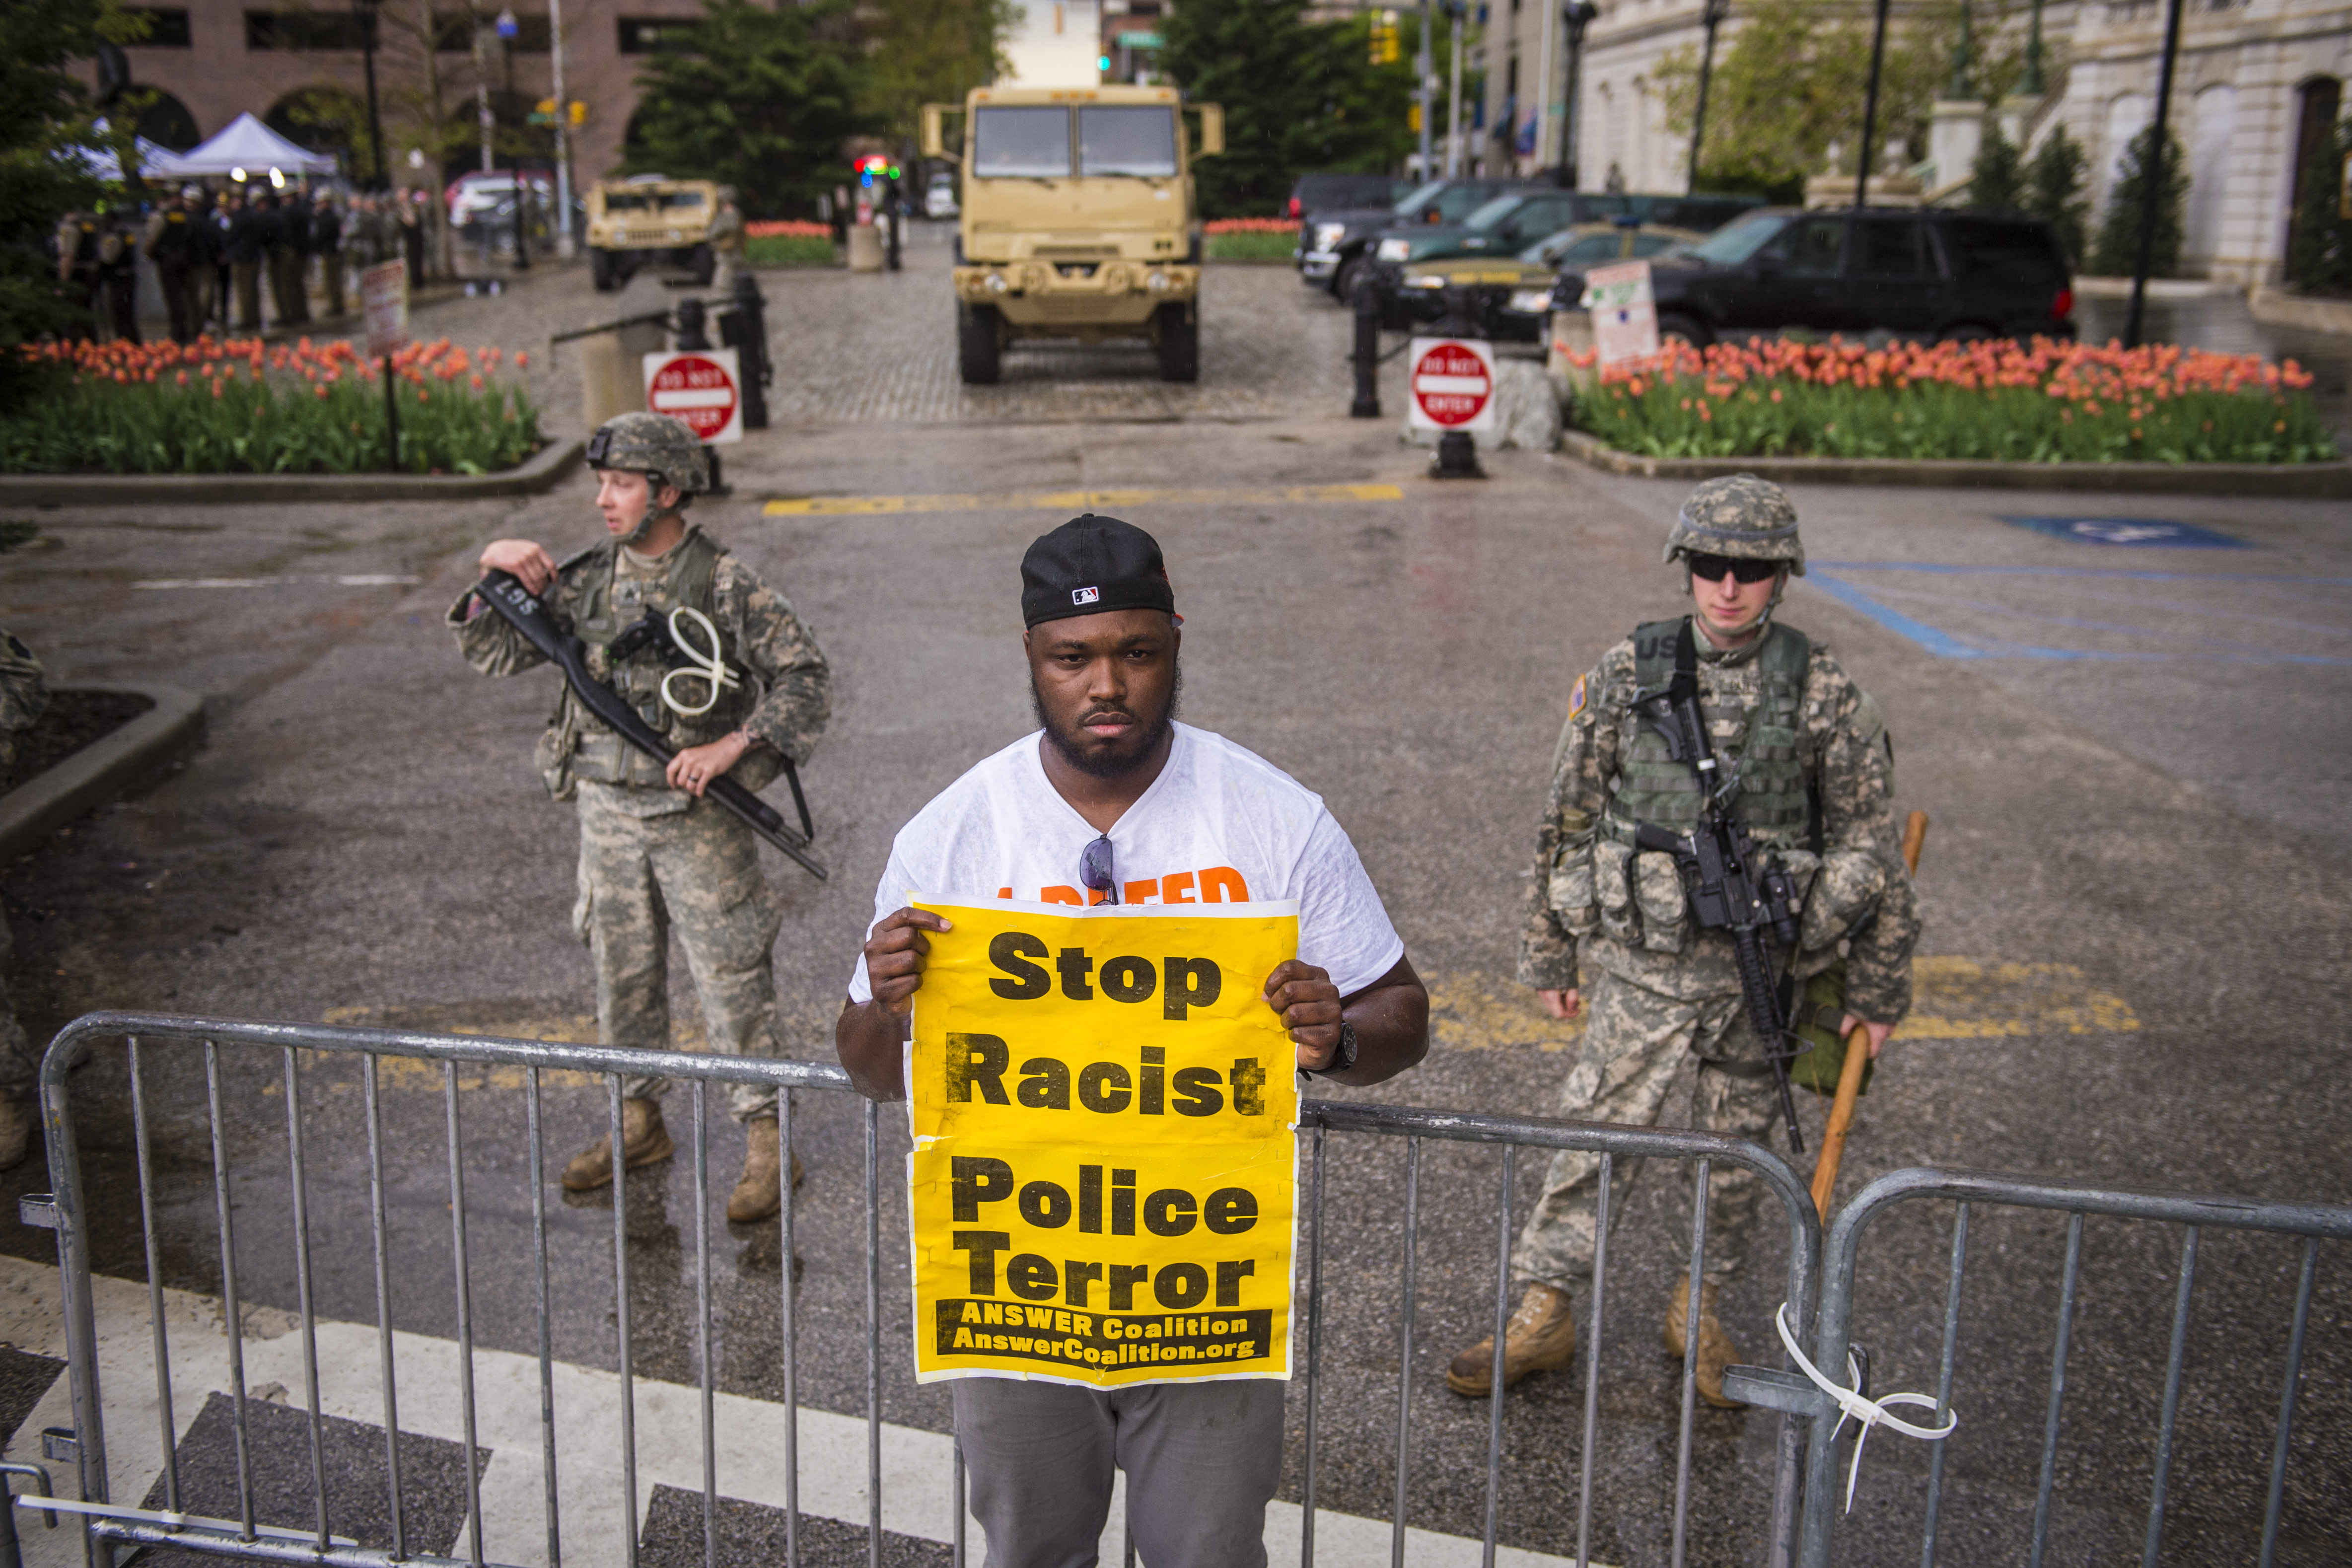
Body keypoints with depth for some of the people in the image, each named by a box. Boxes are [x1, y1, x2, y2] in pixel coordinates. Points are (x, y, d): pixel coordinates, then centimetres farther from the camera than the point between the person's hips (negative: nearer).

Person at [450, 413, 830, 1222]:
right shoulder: (583, 579, 4)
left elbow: (806, 681, -12)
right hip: (607, 812, 5)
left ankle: (767, 1141, 8)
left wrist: (732, 746, -21)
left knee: (732, 978, -1)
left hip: (698, 816, -5)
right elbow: (492, 651, 9)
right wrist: (494, 574, -8)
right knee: (623, 972, 15)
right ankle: (639, 1122, 31)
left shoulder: (726, 584, -11)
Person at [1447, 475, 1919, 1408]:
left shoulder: (1825, 693, -5)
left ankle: (1699, 1306, 34)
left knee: (1739, 1144, 13)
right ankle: (1543, 1315, 16)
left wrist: (1877, 990, 4)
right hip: (1641, 962, 0)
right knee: (1596, 1131, 1)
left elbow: (1871, 848, 2)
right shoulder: (1624, 675, -4)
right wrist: (1551, 955, 7)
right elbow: (1567, 821, 3)